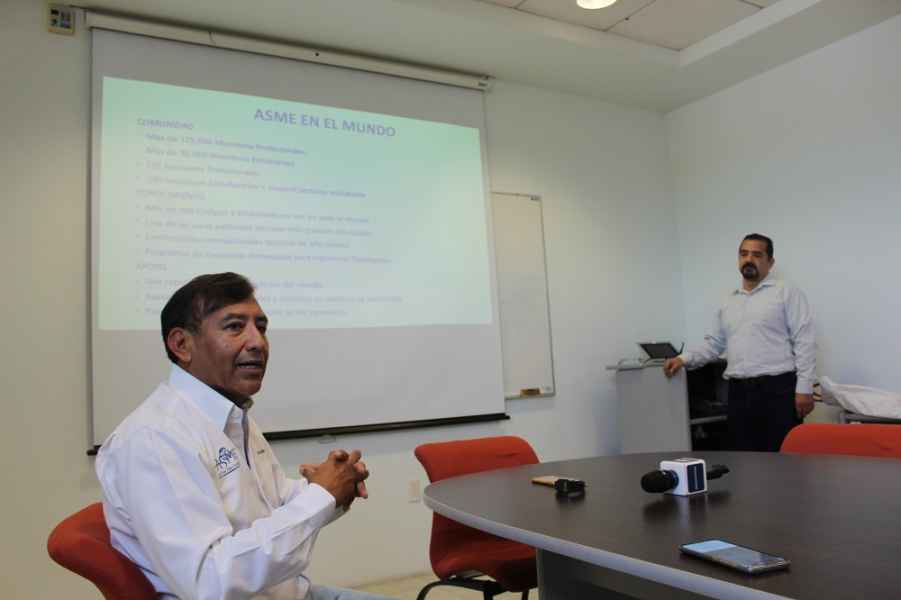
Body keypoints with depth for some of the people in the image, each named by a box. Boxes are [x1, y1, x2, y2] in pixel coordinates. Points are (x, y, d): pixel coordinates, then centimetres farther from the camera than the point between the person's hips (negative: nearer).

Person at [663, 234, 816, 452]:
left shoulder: (787, 293, 1)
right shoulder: (729, 302, 18)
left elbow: (804, 343, -6)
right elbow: (714, 344, 21)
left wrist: (804, 388, -13)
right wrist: (684, 359, 6)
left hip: (778, 389, -5)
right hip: (739, 392, 5)